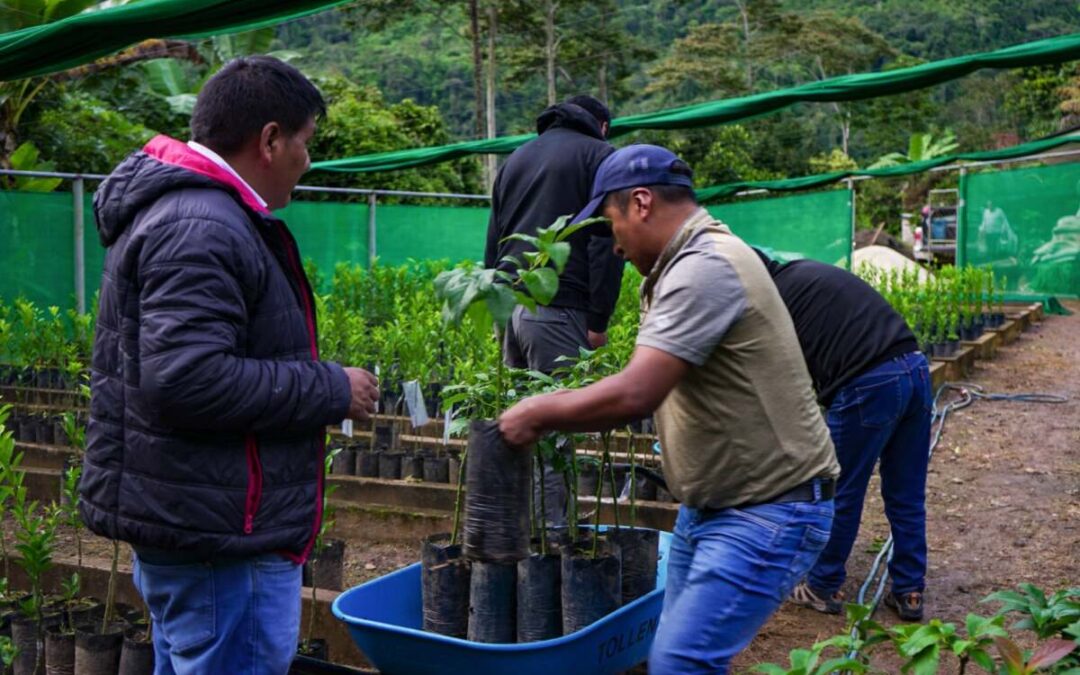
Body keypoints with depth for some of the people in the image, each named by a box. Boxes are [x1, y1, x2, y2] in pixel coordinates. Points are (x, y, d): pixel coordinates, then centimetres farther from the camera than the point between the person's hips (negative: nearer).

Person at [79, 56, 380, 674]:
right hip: (219, 534, -11)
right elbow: (186, 379, -29)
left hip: (187, 522, 11)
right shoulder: (199, 230, -20)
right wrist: (331, 391, -18)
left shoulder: (192, 213, 15)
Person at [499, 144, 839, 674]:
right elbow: (644, 389, 15)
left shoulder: (706, 267, -21)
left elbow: (634, 396, -28)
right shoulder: (686, 265, 13)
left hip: (768, 512, -10)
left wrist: (538, 414, -14)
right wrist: (556, 407, 5)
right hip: (709, 505, 10)